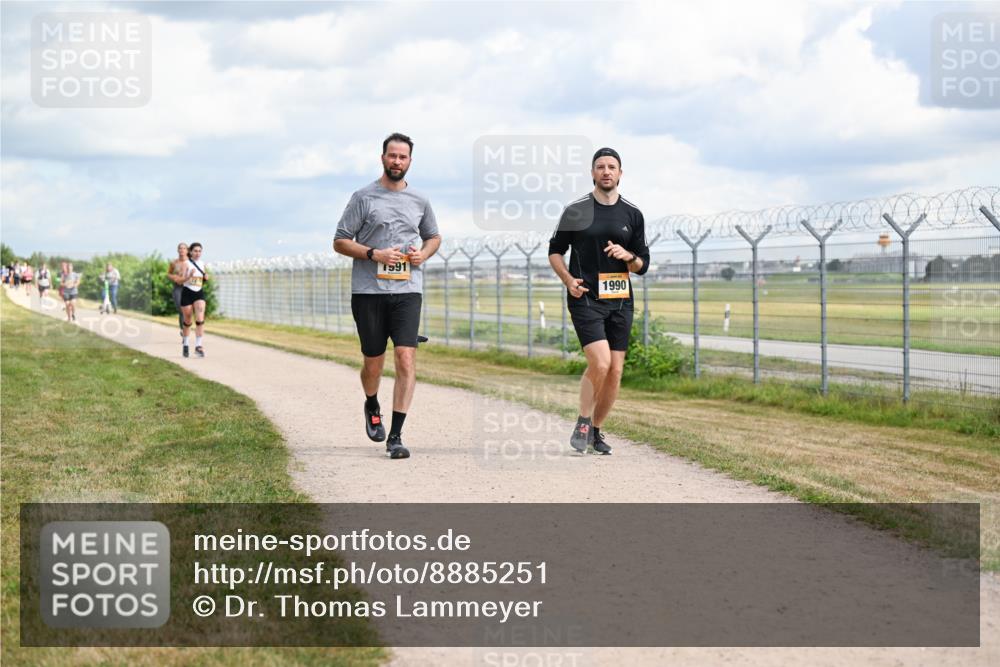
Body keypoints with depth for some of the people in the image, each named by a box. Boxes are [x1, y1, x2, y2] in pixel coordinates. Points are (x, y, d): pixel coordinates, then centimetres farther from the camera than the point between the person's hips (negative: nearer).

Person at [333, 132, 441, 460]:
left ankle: (395, 436, -10)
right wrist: (374, 254, -12)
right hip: (368, 291, -2)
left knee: (406, 359, -13)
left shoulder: (419, 201, 13)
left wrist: (424, 253, 5)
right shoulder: (363, 197, 3)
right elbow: (340, 242, 3)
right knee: (373, 362, 5)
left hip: (407, 290, 2)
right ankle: (372, 408, 39)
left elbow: (433, 236, 28)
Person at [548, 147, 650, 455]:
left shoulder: (632, 214, 9)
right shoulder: (576, 211, 2)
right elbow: (555, 250, 9)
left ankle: (596, 430, 19)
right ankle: (583, 422, 0)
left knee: (615, 372, 2)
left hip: (620, 300, 4)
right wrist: (568, 280, -8)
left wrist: (627, 256, -10)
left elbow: (642, 264, 12)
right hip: (585, 299, -4)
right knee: (600, 363, -20)